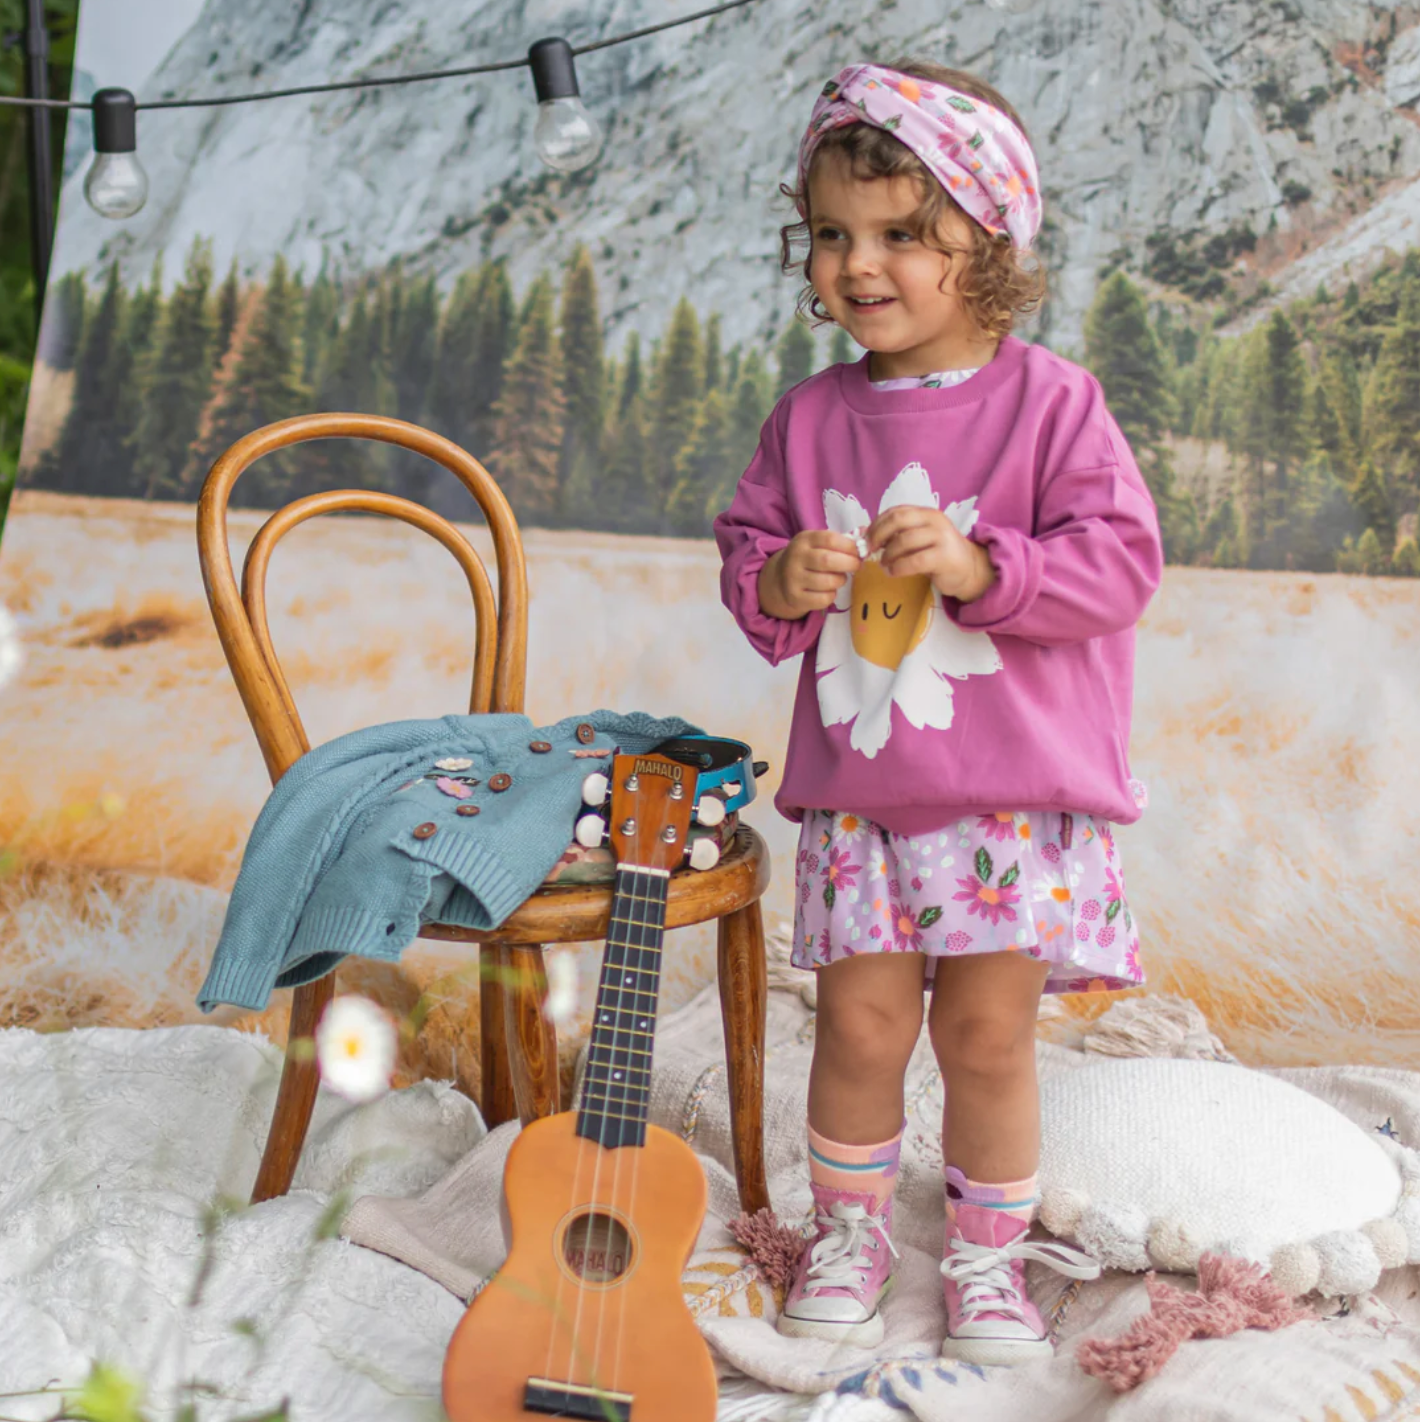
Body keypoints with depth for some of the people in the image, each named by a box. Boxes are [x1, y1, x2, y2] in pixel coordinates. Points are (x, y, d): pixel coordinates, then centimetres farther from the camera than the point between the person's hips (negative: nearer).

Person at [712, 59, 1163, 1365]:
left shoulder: (1051, 402, -6)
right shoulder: (813, 418, 5)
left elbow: (1122, 559, -10)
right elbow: (747, 547, 13)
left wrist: (980, 565, -22)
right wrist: (780, 583, -10)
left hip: (1017, 796, -2)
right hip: (858, 794, 3)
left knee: (987, 1034, 5)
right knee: (862, 1024, 6)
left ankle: (990, 1255, 26)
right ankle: (849, 1230, 30)